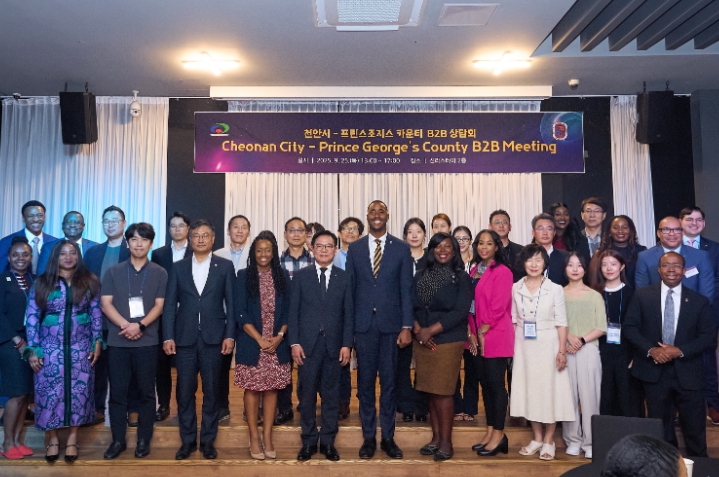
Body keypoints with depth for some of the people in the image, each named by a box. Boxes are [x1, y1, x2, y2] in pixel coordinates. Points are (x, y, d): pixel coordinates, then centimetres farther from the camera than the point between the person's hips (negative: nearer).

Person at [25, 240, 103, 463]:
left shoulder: (89, 281, 2)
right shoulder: (42, 283, 1)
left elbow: (96, 313, 4)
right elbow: (31, 317, 0)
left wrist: (97, 341, -1)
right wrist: (32, 350, -5)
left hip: (80, 347, 0)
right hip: (50, 347, 0)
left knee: (78, 391, 5)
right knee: (50, 392, 3)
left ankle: (72, 438, 19)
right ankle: (53, 438, 20)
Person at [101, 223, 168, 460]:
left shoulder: (159, 273, 5)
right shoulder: (113, 272, 7)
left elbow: (159, 305, 0)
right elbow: (106, 304, 0)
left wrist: (140, 325, -16)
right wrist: (126, 325, -15)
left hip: (147, 341, -1)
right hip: (117, 341, 1)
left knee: (146, 392, 5)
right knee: (117, 392, 5)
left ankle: (144, 440, 16)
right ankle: (118, 440, 17)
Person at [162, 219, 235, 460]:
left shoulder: (225, 266, 4)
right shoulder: (178, 268, 9)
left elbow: (231, 303, 1)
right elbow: (170, 304, 5)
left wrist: (229, 335, -6)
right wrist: (168, 337, -3)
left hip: (213, 338, -1)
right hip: (184, 338, 1)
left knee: (211, 391, 7)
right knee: (185, 391, 7)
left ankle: (208, 440, 19)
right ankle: (187, 440, 21)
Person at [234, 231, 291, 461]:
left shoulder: (283, 276, 6)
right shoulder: (243, 276, -1)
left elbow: (288, 310, 5)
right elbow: (241, 314, -5)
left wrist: (280, 336, -9)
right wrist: (260, 340, -12)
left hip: (277, 343, 2)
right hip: (251, 343, -2)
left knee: (271, 387, 6)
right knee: (252, 388, 4)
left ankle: (267, 436, 16)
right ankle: (254, 437, 15)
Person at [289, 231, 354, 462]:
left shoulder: (344, 278, 6)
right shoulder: (301, 276, 4)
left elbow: (348, 313, 4)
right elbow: (293, 311, 1)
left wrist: (347, 344, -3)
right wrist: (294, 342, -6)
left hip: (334, 345, 1)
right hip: (307, 345, -1)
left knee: (331, 395, 8)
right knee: (307, 395, 6)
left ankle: (328, 441, 20)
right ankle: (309, 441, 20)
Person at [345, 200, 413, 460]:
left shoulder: (402, 248, 2)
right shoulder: (355, 248, 6)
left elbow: (406, 289, 0)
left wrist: (407, 326, -5)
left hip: (391, 324, -1)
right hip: (363, 324, 1)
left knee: (389, 382, 8)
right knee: (365, 382, 8)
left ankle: (388, 437, 21)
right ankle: (368, 437, 20)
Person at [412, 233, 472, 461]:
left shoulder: (461, 278, -1)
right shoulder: (420, 277, 10)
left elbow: (460, 312, -10)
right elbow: (412, 307, 5)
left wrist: (431, 330, -14)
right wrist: (418, 330, -12)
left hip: (448, 341, -4)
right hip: (422, 342, 4)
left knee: (442, 391, -4)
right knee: (431, 392, 8)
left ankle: (446, 441, 9)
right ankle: (436, 438, 19)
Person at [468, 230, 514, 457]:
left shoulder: (502, 272, -9)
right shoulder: (474, 271, 13)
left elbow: (498, 307, -14)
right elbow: (470, 304, 11)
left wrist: (483, 332, -10)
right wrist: (472, 332, 1)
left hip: (495, 336, -7)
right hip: (477, 337, 7)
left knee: (495, 383, -2)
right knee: (484, 383, 11)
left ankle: (498, 434, 8)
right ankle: (490, 431, 20)